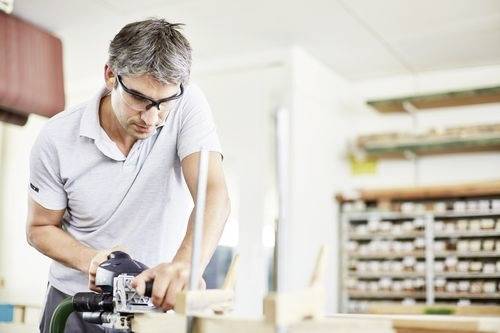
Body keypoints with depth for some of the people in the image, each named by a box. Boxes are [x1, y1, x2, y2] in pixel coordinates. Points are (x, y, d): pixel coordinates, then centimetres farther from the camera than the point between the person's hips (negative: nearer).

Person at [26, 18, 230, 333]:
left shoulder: (188, 105, -16)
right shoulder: (56, 138, -14)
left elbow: (213, 195, -28)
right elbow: (40, 228, -1)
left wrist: (186, 263, -48)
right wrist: (90, 260, -21)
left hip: (161, 300, 0)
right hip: (78, 301, 1)